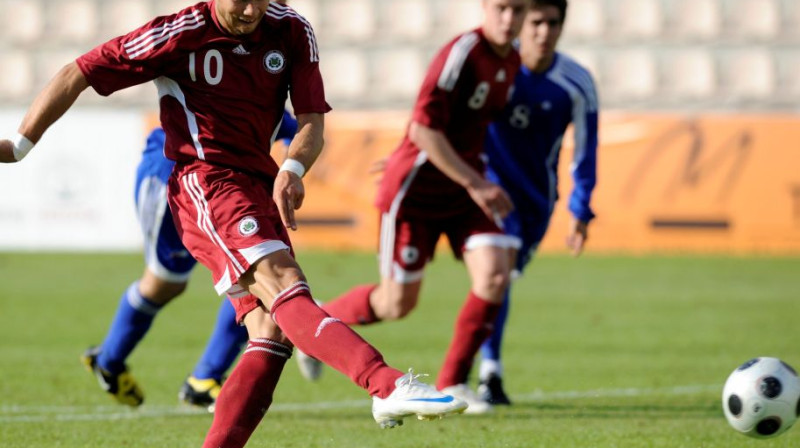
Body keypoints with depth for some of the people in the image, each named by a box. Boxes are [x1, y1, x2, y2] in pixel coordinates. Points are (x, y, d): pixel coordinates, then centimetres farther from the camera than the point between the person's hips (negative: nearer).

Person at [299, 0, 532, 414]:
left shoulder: (511, 62, 3)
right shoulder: (462, 54, -23)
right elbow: (424, 129, -26)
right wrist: (474, 184, -26)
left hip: (466, 188, 7)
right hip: (415, 189, -7)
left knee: (494, 274, -14)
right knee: (397, 303, 0)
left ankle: (452, 383, -1)